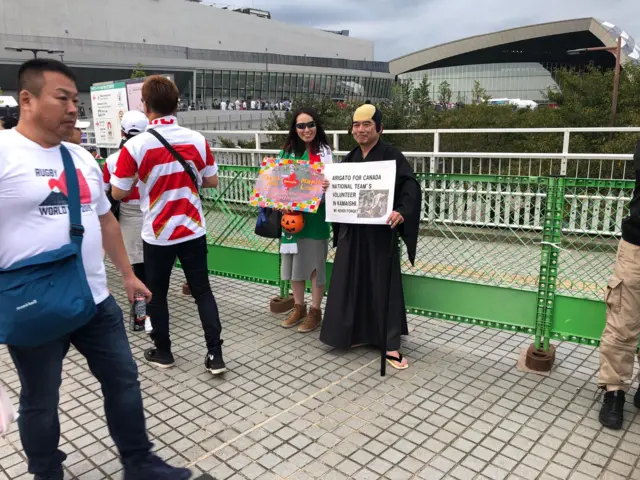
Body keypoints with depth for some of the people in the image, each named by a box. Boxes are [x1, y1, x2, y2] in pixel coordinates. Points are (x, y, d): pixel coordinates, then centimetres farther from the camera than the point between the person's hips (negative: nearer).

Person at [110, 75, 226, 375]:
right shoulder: (197, 140, -5)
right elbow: (212, 182, 6)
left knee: (157, 294, 16)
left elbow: (118, 193, -6)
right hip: (193, 230, 2)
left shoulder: (135, 145, -14)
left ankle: (162, 352, 28)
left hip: (157, 234, -2)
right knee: (202, 291, 10)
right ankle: (215, 355, 9)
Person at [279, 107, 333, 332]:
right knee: (294, 262, 12)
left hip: (315, 216, -4)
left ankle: (315, 311, 18)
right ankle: (298, 307, 28)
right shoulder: (287, 151, 7)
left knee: (314, 263, 4)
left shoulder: (323, 152, -5)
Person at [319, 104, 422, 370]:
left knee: (383, 284, -1)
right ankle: (358, 332, 26)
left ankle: (390, 344, 7)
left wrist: (402, 213, -36)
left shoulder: (391, 155, -8)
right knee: (352, 282, 10)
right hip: (352, 230, 6)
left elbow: (411, 188, -18)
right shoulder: (350, 158, 10)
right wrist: (327, 187, -4)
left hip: (380, 231, -5)